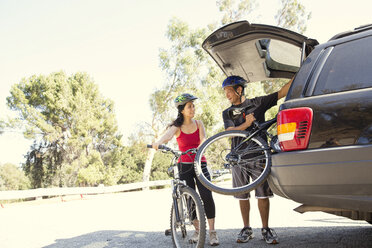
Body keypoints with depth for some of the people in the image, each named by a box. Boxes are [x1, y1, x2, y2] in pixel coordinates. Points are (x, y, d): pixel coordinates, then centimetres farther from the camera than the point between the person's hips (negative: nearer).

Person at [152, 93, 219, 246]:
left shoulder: (198, 124, 4)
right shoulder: (177, 127, -3)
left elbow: (203, 139, -13)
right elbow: (168, 135, -25)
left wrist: (202, 145, -38)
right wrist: (158, 142, -48)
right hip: (184, 165, -1)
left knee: (207, 196, -12)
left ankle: (212, 232, -2)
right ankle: (197, 230, 18)